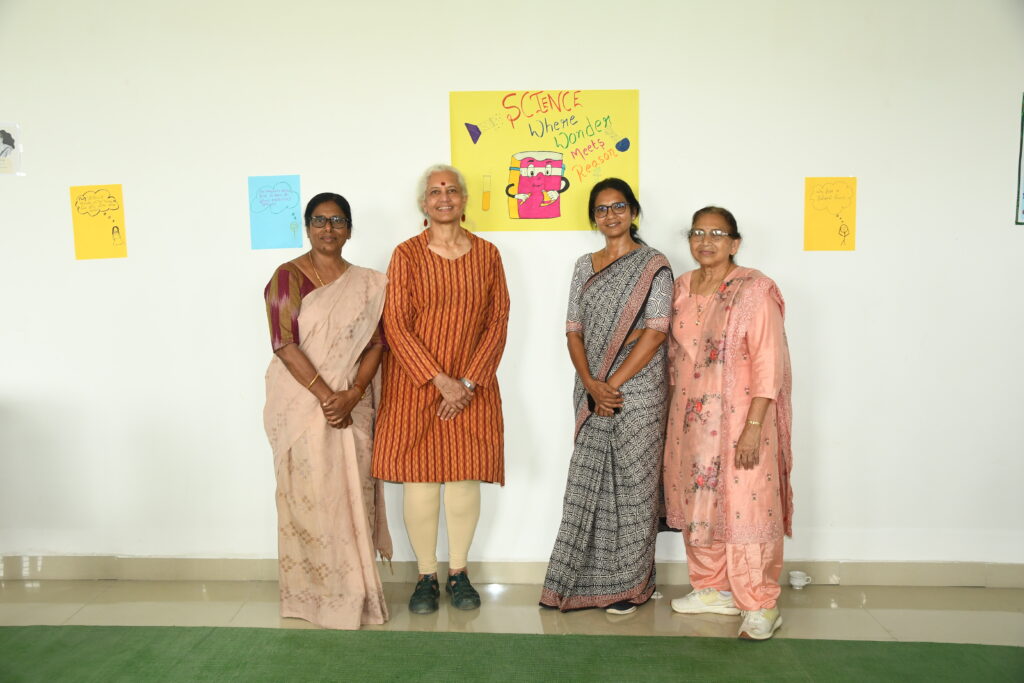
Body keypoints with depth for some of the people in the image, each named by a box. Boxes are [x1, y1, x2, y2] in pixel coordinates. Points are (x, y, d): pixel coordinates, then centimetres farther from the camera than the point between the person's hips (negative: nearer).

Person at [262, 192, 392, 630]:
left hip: (351, 406, 3)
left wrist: (351, 395, -11)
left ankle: (354, 590, 20)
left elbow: (375, 344, 3)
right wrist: (325, 395, -16)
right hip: (301, 404, -3)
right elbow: (284, 344, -10)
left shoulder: (366, 284, 9)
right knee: (307, 497, 2)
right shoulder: (288, 277, -3)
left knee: (353, 495, 6)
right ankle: (311, 594, 16)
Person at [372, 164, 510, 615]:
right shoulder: (406, 255, -2)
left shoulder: (487, 254, 5)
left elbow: (498, 320, 2)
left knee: (465, 476, 5)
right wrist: (439, 380, -15)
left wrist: (469, 381, -8)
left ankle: (458, 572, 22)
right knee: (419, 477, 1)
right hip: (414, 384, -1)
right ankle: (426, 577, 17)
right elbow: (395, 327, -7)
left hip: (472, 384, 2)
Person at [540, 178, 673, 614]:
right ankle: (588, 580, 18)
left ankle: (631, 584, 15)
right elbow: (574, 329, 7)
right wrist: (590, 383, -8)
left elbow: (655, 330, -10)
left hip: (637, 390, -4)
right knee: (588, 481, 6)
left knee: (633, 484, 1)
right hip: (591, 392, 4)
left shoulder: (653, 266, -1)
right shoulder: (585, 266, 13)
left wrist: (613, 383, -14)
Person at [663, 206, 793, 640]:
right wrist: (672, 415, 13)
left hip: (738, 420, -6)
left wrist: (753, 427, -19)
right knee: (698, 503, 14)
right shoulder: (682, 288, 9)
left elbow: (768, 365, -14)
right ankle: (713, 589, 31)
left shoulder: (754, 290, -11)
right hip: (690, 421, 7)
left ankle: (760, 607, 13)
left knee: (745, 507, -2)